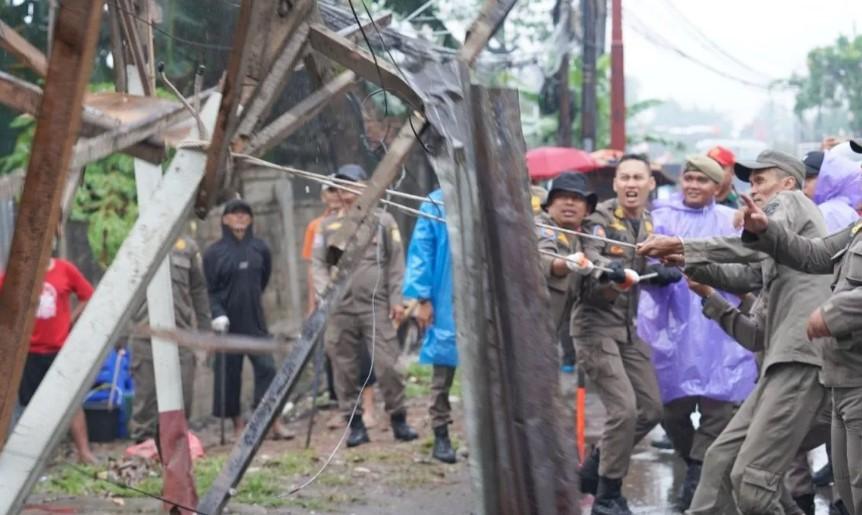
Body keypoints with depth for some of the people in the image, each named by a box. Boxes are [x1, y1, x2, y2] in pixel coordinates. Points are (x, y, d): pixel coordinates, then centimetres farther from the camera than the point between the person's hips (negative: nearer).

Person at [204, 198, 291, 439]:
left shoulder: (260, 248, 4)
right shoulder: (214, 253, -2)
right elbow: (211, 290, -2)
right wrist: (217, 314, -14)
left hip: (255, 319, 2)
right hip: (229, 321, -1)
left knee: (266, 366, -7)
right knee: (229, 371, 2)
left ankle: (274, 422, -8)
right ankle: (237, 424, 11)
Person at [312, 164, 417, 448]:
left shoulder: (382, 221, 8)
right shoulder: (327, 226, 12)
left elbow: (396, 263, 6)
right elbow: (318, 264, 12)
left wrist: (396, 299, 0)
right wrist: (325, 294, -2)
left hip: (376, 306, -2)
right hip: (340, 309, 2)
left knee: (387, 364, -8)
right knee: (345, 369, 2)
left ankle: (398, 419, 4)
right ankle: (355, 423, 10)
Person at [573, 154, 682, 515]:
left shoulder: (650, 224, 10)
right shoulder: (600, 218, -10)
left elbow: (649, 270, 12)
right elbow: (592, 260, -26)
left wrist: (664, 272, -11)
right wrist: (607, 272, -49)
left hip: (629, 328, 7)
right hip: (597, 326, -7)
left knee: (651, 409, 9)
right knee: (624, 410, -14)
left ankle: (592, 470, 26)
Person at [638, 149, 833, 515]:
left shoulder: (790, 201, 5)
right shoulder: (782, 218, 33)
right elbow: (746, 278, 24)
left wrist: (683, 245, -14)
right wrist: (688, 262, 10)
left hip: (803, 355, -10)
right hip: (784, 360, 10)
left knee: (751, 479, -16)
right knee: (721, 458, 8)